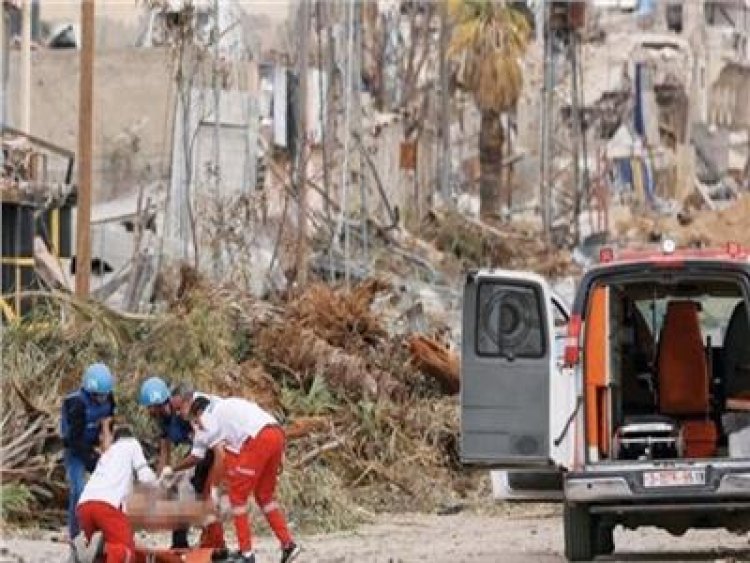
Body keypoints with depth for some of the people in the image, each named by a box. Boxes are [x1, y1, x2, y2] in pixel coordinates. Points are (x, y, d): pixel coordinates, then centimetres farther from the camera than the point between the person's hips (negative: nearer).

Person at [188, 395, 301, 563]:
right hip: (277, 434, 8)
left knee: (237, 495, 4)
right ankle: (288, 544, 14)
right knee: (264, 494, 20)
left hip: (258, 439, -8)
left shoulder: (208, 417, 9)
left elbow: (220, 455, 0)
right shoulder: (224, 406, 33)